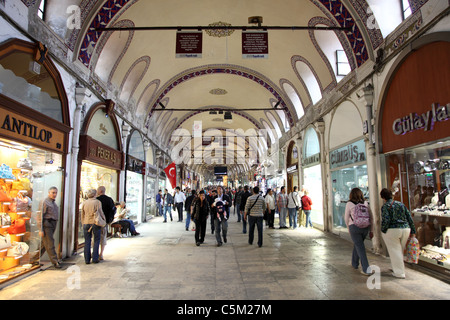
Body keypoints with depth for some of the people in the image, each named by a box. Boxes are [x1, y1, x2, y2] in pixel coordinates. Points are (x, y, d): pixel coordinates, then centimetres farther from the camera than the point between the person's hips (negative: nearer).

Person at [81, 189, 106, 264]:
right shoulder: (97, 202, -6)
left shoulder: (84, 203, 7)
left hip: (86, 223, 4)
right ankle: (95, 258, 5)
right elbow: (100, 213, -7)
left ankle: (87, 260, 9)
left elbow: (82, 215, 11)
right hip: (95, 223, -3)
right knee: (96, 241, 6)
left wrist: (83, 225, 19)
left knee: (87, 242, 8)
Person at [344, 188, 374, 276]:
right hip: (365, 227, 4)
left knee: (360, 248, 1)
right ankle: (355, 263, 37)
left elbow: (346, 218, 4)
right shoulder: (365, 203, 8)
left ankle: (366, 270, -2)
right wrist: (371, 230, 14)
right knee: (357, 244, 23)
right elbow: (371, 217, 8)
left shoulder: (349, 204, -2)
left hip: (354, 227, -4)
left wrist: (349, 228, 20)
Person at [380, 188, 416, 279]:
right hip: (405, 229, 6)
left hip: (392, 231, -6)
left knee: (395, 251, 3)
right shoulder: (401, 204, 9)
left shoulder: (385, 207, -9)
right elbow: (409, 218, 9)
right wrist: (412, 231, 14)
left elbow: (386, 221, -19)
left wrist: (383, 231, -6)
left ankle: (399, 273, 9)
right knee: (401, 250, 19)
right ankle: (397, 268, 33)